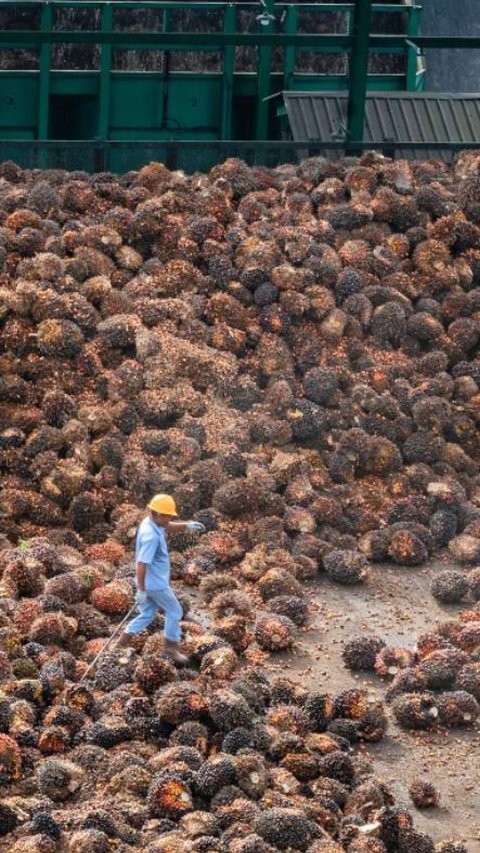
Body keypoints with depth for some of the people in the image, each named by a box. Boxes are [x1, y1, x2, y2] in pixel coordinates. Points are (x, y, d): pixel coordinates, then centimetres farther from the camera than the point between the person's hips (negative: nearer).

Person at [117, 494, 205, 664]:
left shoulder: (151, 522, 0)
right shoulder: (151, 536, -29)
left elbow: (169, 526, 21)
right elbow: (142, 564, -30)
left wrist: (188, 525, 4)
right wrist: (141, 590, -28)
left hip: (149, 583, 9)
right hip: (156, 584, -9)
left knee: (147, 615, 21)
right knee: (174, 612, 10)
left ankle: (122, 644, 21)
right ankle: (171, 648, 21)